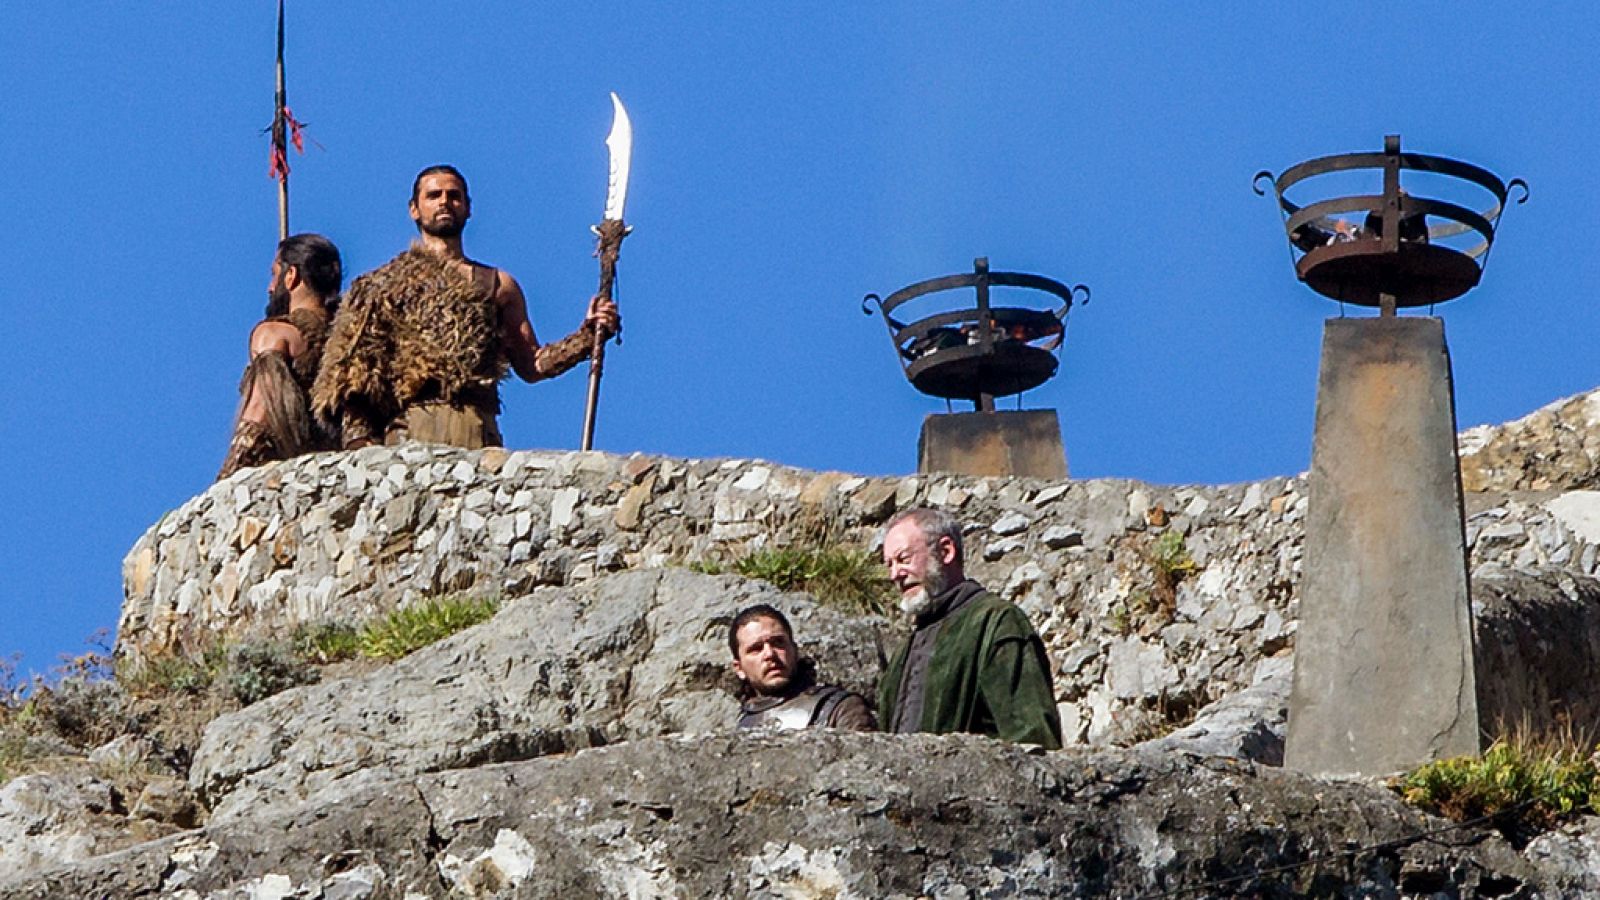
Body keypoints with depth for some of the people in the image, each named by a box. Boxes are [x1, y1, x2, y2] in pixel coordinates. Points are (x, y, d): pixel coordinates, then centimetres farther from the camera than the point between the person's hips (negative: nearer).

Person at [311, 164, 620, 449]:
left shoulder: (498, 284, 25)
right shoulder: (385, 285, 18)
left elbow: (531, 364, 21)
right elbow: (355, 374, 10)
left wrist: (587, 337, 7)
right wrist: (358, 437, -4)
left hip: (477, 433, 1)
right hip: (409, 427, -1)